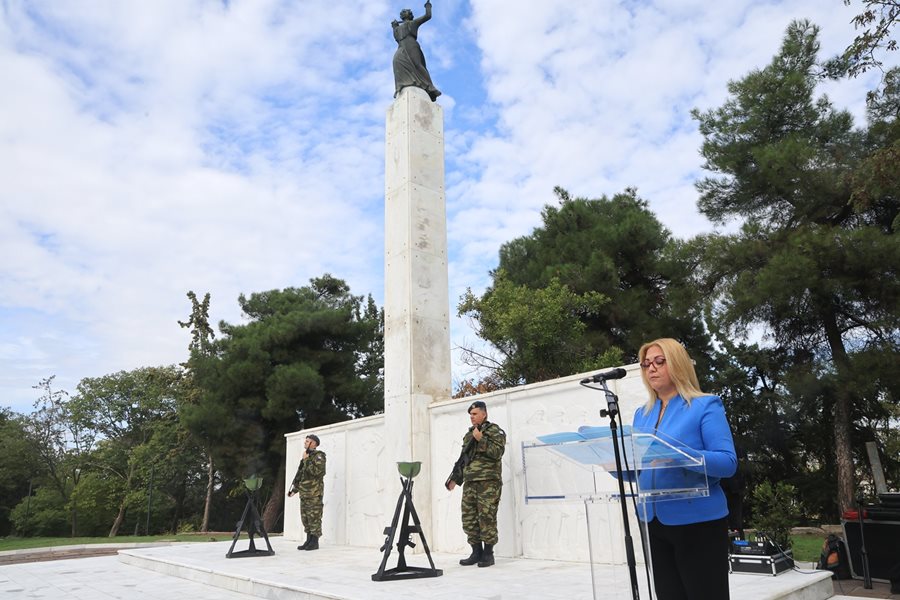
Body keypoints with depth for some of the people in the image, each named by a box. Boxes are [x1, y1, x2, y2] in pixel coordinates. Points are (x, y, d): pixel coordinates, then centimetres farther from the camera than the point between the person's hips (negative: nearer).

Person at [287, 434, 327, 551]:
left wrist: (306, 460, -16)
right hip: (304, 493, 9)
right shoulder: (306, 456, 18)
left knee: (314, 518, -6)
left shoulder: (319, 456, -7)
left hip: (314, 493, -9)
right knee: (305, 518, 11)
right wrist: (294, 489, 22)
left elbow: (316, 471, -24)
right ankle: (309, 541, 19)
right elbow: (300, 475, 25)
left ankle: (315, 542, 0)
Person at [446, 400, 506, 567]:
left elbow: (497, 452, -15)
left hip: (488, 482, -7)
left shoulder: (494, 430, -1)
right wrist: (456, 478, 18)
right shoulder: (469, 434, 20)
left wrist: (481, 439, -18)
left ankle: (488, 554, 4)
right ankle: (476, 552, 16)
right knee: (469, 519, 6)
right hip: (470, 482, 7)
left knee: (487, 518, -6)